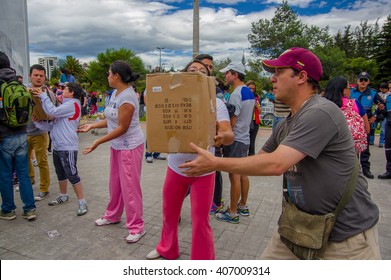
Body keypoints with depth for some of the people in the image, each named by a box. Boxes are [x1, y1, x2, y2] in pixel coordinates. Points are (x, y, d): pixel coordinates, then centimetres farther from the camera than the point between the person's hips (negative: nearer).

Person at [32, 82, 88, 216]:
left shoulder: (72, 104, -10)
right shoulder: (65, 106, 18)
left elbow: (52, 111, -20)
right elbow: (53, 125, 17)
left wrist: (43, 95, -10)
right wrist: (37, 122, 6)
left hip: (68, 147, -10)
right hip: (57, 146, 10)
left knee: (72, 175, -8)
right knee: (60, 174, 21)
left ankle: (82, 202, 0)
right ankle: (63, 196, 38)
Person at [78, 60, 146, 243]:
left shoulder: (127, 97, -23)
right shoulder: (115, 93, 6)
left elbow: (122, 128, -22)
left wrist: (98, 142, -19)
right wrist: (92, 126, 10)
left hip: (130, 146, -9)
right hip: (117, 146, 9)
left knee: (129, 186, -3)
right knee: (115, 183, 20)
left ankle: (136, 227, 10)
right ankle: (112, 215, 38)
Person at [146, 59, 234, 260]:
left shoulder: (216, 103, -8)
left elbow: (229, 136, -19)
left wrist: (222, 136, -43)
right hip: (175, 167, 3)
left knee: (200, 221, 4)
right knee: (169, 213, 20)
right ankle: (167, 249, 48)